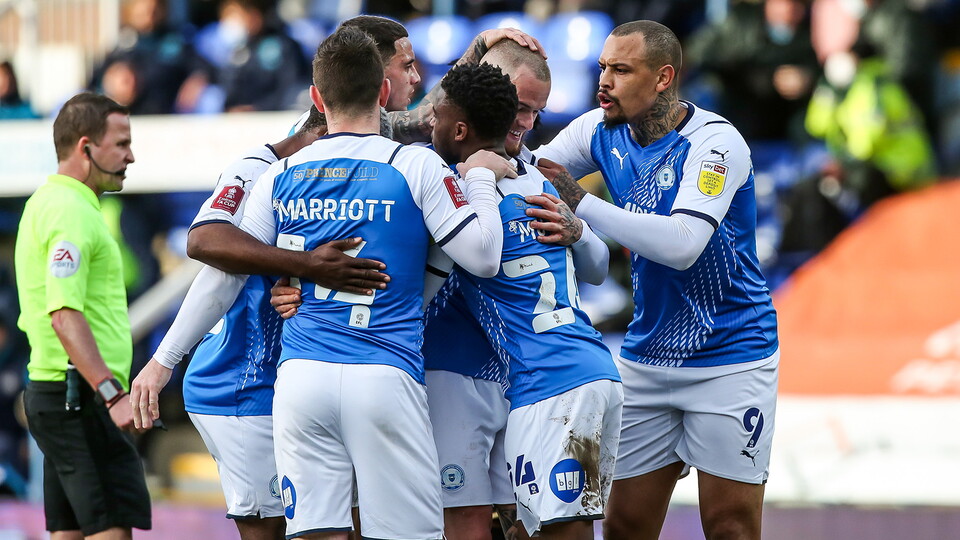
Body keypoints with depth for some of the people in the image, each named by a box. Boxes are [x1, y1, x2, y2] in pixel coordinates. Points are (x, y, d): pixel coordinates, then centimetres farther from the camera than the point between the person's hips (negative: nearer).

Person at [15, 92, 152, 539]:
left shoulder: (46, 204, 19)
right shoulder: (71, 212, -14)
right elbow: (66, 316, -24)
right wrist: (112, 395, -30)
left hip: (51, 390, 11)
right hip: (81, 396, -11)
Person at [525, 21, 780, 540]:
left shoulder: (714, 142, -19)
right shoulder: (601, 132, 1)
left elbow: (683, 244, -31)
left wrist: (581, 204, -32)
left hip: (730, 357, -6)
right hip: (646, 357, 6)